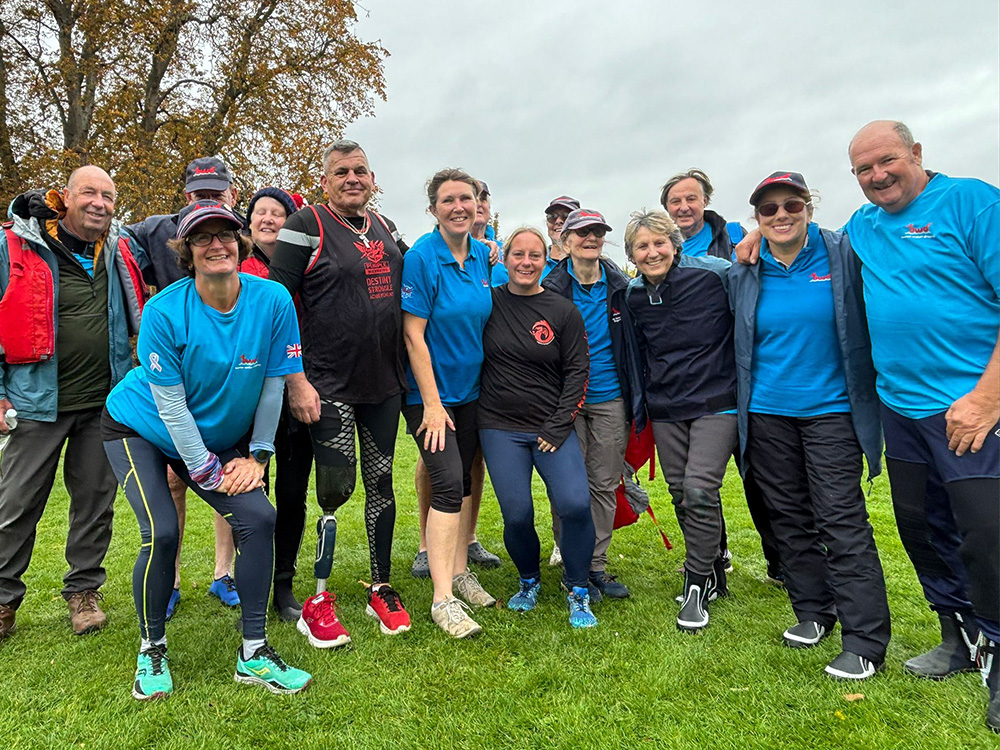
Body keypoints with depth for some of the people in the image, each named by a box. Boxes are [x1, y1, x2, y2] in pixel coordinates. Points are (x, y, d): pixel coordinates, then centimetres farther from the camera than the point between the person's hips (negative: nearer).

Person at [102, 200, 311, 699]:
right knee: (162, 532, -18)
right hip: (139, 428, -2)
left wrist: (257, 455, -9)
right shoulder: (165, 312, -24)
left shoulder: (273, 301, -18)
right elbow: (170, 405, -20)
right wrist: (207, 474, -16)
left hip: (216, 437, 3)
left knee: (258, 517, -13)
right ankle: (151, 651, 10)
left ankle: (254, 655, 1)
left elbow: (273, 384, -10)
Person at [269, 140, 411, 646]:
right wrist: (295, 381, -15)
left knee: (381, 482, 10)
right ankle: (317, 603, 12)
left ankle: (382, 590, 25)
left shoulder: (383, 227, 14)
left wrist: (402, 371, 16)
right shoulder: (306, 227, -5)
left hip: (384, 382, 6)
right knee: (337, 488, -7)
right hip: (329, 385, -6)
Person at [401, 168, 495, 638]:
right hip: (431, 392, -6)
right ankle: (443, 599, -5)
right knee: (448, 481, -12)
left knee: (464, 479, 13)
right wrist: (431, 403, -18)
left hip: (471, 389, 7)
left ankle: (460, 571, 28)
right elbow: (413, 335, -16)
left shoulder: (482, 255, 5)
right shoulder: (422, 257, -14)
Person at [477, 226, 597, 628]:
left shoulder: (563, 311, 3)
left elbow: (577, 371, 2)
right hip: (500, 427, 0)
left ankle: (578, 591, 9)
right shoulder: (489, 302, 3)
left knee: (575, 504, -16)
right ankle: (528, 581, 25)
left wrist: (559, 425, -5)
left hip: (552, 426, 0)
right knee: (517, 514, -7)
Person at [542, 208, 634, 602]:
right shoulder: (552, 288, -3)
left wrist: (634, 399, 8)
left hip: (610, 397, 3)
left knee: (605, 484, 8)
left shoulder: (620, 285, 5)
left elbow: (631, 343, 11)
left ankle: (597, 565, 21)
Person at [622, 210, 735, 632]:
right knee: (680, 493, 9)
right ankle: (713, 571, 29)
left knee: (699, 489, -13)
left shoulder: (714, 275, -11)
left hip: (716, 400, -5)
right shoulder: (634, 295, 6)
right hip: (665, 409, 5)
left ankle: (697, 586, 5)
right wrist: (638, 407, 20)